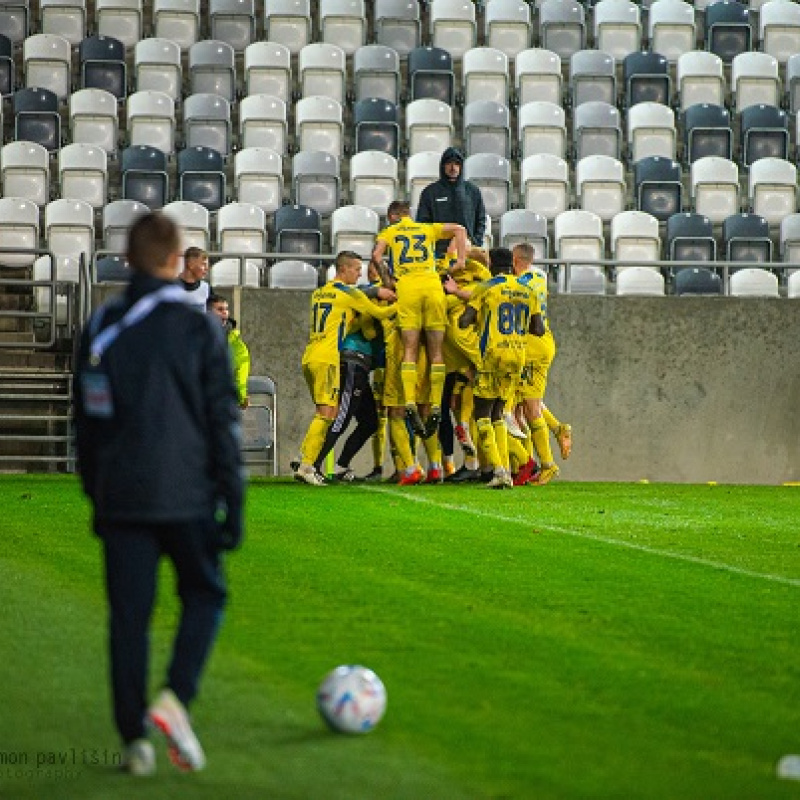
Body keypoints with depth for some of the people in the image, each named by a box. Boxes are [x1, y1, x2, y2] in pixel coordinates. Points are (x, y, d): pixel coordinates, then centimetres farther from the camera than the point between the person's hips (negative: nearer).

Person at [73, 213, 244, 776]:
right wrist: (233, 502, -3)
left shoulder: (100, 328, 6)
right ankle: (176, 698, -7)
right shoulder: (199, 329, -5)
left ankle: (135, 739, 5)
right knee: (205, 595, 14)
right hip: (187, 494, -3)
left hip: (120, 497, 3)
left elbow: (86, 419, 12)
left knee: (129, 616, 6)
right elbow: (223, 421, -7)